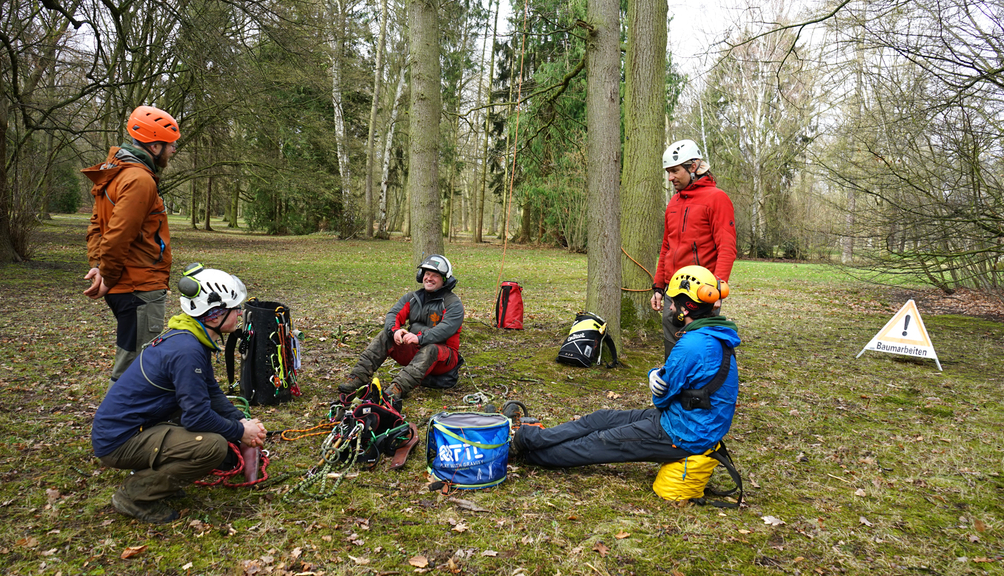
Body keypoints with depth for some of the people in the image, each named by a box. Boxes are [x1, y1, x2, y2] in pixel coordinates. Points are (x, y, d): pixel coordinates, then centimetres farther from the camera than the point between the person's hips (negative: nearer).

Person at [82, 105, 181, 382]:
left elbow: (97, 224, 15)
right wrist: (108, 278, -12)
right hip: (141, 289, -11)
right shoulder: (140, 180, -18)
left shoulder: (119, 173, 16)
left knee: (133, 362, 22)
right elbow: (119, 236, -23)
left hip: (126, 287, 11)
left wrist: (97, 263, 3)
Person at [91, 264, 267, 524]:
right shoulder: (186, 350, -25)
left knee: (222, 416, 11)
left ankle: (150, 472, 14)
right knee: (214, 446, -25)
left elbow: (212, 392, 13)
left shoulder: (189, 338, 5)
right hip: (118, 441, -10)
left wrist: (242, 420, 1)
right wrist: (240, 432, -11)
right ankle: (135, 495, -6)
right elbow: (197, 417, -25)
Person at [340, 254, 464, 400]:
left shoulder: (453, 303, -7)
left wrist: (420, 338, -39)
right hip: (413, 351, 5)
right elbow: (393, 314, -2)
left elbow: (446, 328, -24)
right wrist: (395, 330, -26)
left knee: (430, 349, -38)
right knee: (385, 335, -13)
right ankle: (358, 376, -21)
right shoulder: (412, 298, 11)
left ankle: (399, 388, -52)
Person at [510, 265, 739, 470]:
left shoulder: (692, 345, -27)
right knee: (603, 418, 10)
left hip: (683, 437, -9)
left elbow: (662, 397, -18)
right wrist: (657, 375, -10)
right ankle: (531, 435, 17)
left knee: (601, 443, 2)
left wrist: (658, 379, 5)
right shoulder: (715, 338, 6)